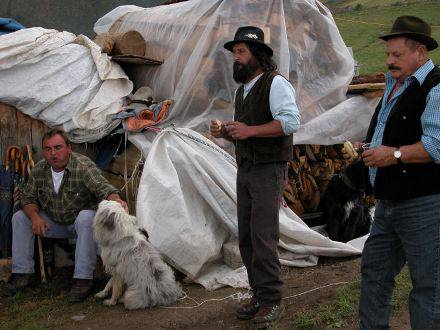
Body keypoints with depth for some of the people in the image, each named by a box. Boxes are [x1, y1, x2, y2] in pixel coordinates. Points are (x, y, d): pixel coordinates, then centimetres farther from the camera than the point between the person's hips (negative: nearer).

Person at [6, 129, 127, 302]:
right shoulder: (39, 170, -6)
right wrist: (35, 217, -22)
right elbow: (28, 198, 0)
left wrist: (116, 200, -60)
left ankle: (83, 278, -34)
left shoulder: (83, 166, -23)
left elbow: (102, 186, -37)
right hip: (52, 222, 5)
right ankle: (23, 273, -4)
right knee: (19, 218, -9)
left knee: (86, 218, -38)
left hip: (80, 221, -5)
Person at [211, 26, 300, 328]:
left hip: (269, 170, -9)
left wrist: (250, 130, -23)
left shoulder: (275, 83, -10)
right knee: (247, 236, 9)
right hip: (245, 170, 9)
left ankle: (272, 301, 1)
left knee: (263, 237, -10)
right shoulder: (243, 90, 17)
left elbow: (291, 121, -22)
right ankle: (260, 294, 19)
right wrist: (224, 131, 4)